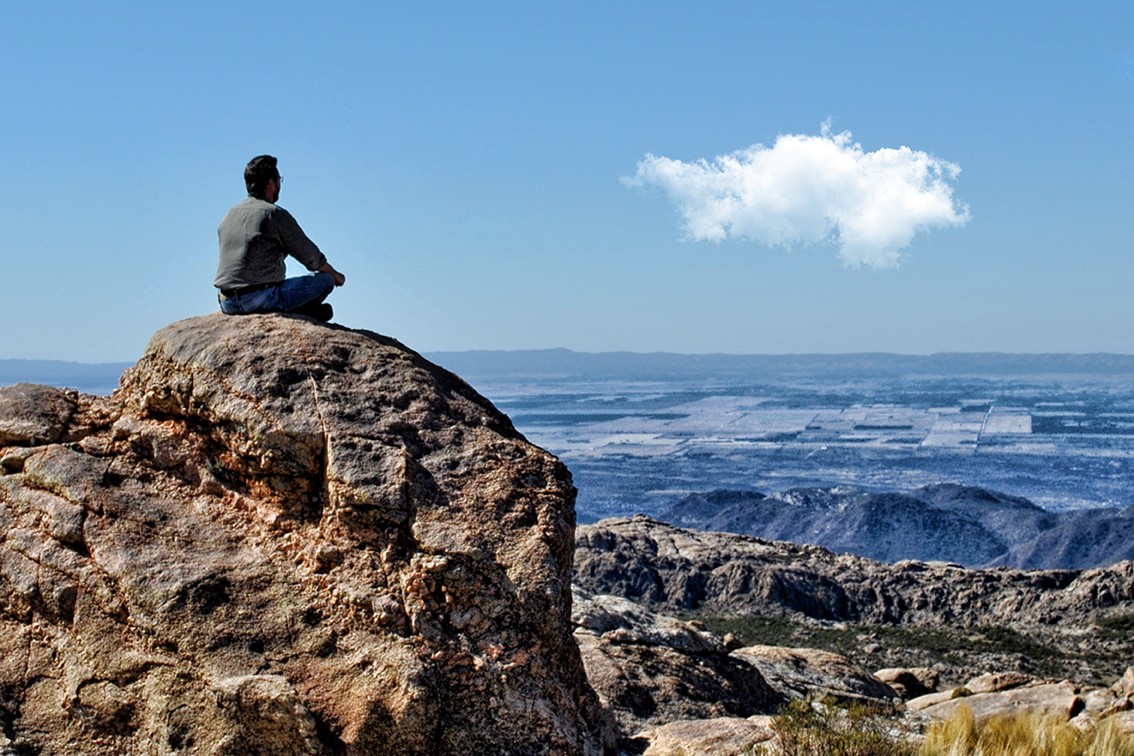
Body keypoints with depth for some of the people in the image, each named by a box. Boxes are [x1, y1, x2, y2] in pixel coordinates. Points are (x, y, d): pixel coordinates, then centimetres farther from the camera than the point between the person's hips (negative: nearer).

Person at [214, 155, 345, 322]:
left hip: (227, 305, 8)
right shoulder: (275, 214, -7)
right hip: (261, 299, -7)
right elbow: (311, 257, 2)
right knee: (325, 280, 3)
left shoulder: (230, 214, 15)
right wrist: (336, 275, 21)